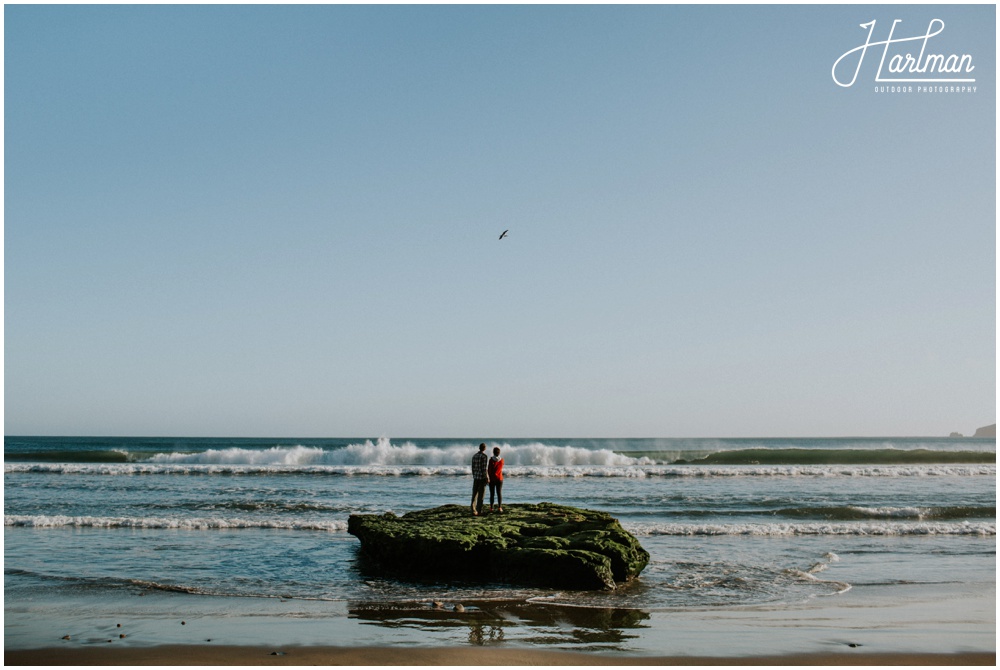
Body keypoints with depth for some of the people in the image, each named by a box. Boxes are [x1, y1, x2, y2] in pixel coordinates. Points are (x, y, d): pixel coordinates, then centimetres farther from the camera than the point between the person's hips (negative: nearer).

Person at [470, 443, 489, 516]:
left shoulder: (474, 455, 8)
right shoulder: (484, 456, -14)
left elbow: (473, 467, 12)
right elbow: (484, 468, -17)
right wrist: (487, 478, -10)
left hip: (475, 478, 6)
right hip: (482, 477, -6)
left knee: (474, 495, 7)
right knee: (481, 495, 0)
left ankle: (473, 511, 4)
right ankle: (479, 511, 1)